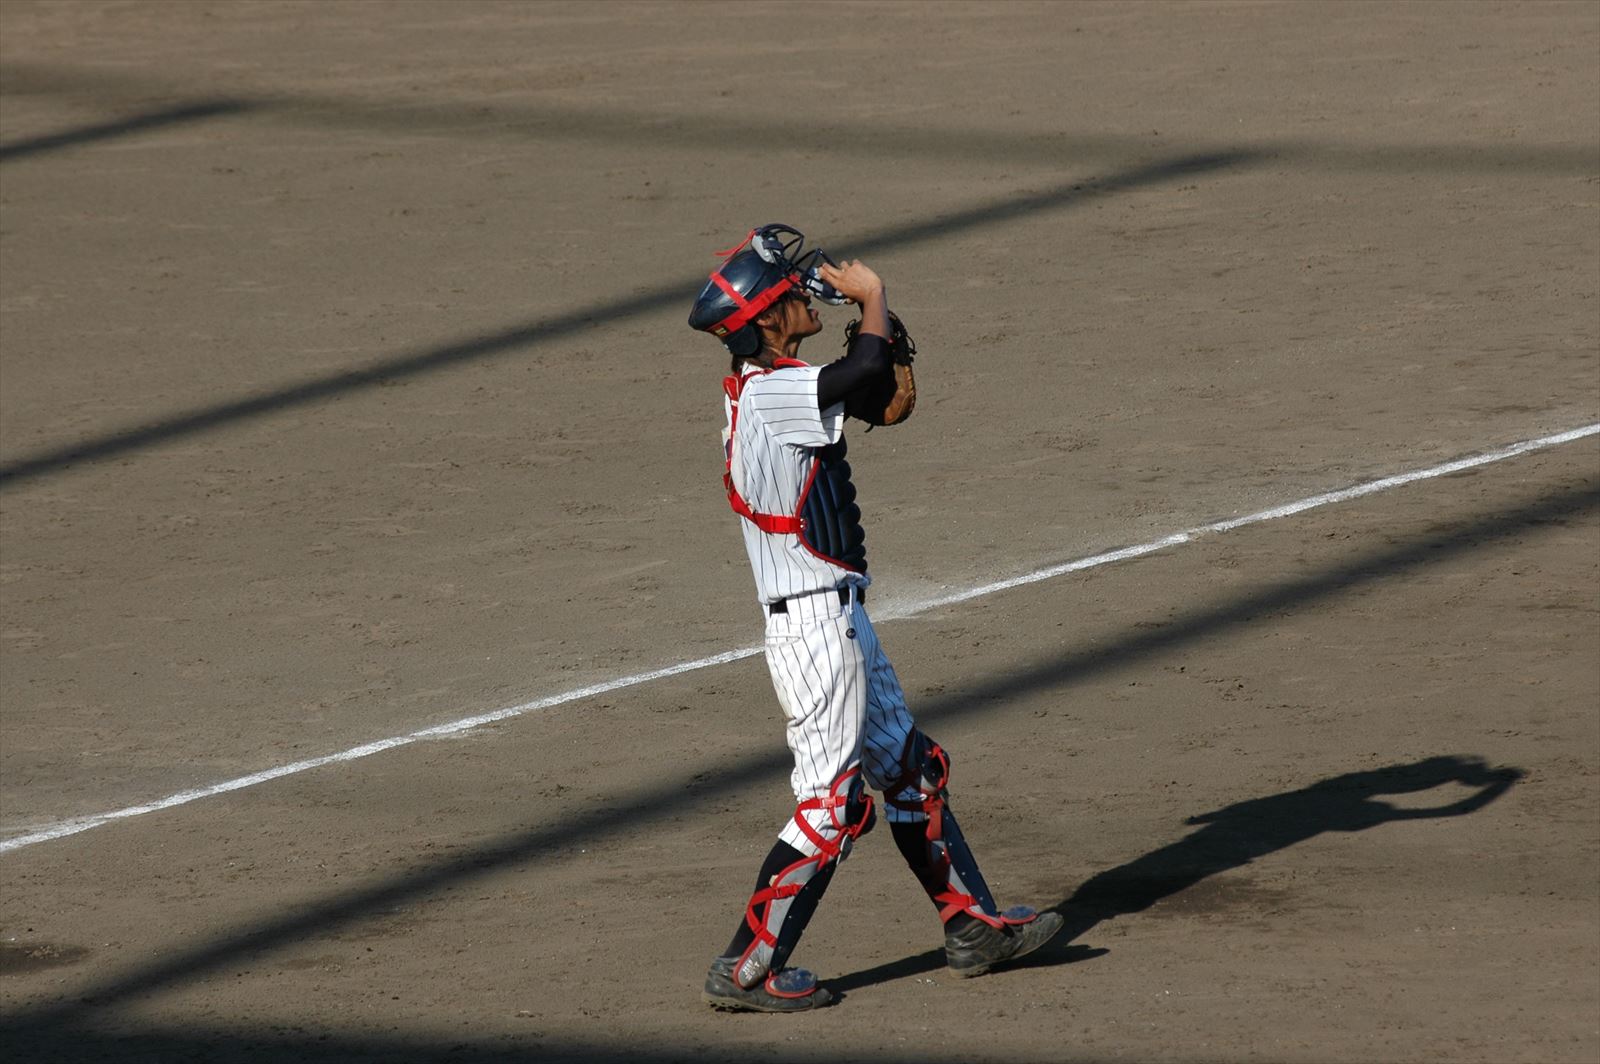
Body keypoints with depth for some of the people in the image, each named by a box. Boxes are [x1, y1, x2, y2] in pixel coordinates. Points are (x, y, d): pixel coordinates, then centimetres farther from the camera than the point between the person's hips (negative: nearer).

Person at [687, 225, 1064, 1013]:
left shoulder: (758, 393, 11)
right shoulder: (772, 394, -19)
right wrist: (871, 296, -11)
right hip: (816, 624, -10)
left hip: (839, 621, 10)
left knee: (911, 770, 18)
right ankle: (744, 971, -2)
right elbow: (867, 363, -32)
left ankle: (972, 926, 28)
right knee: (831, 803, -6)